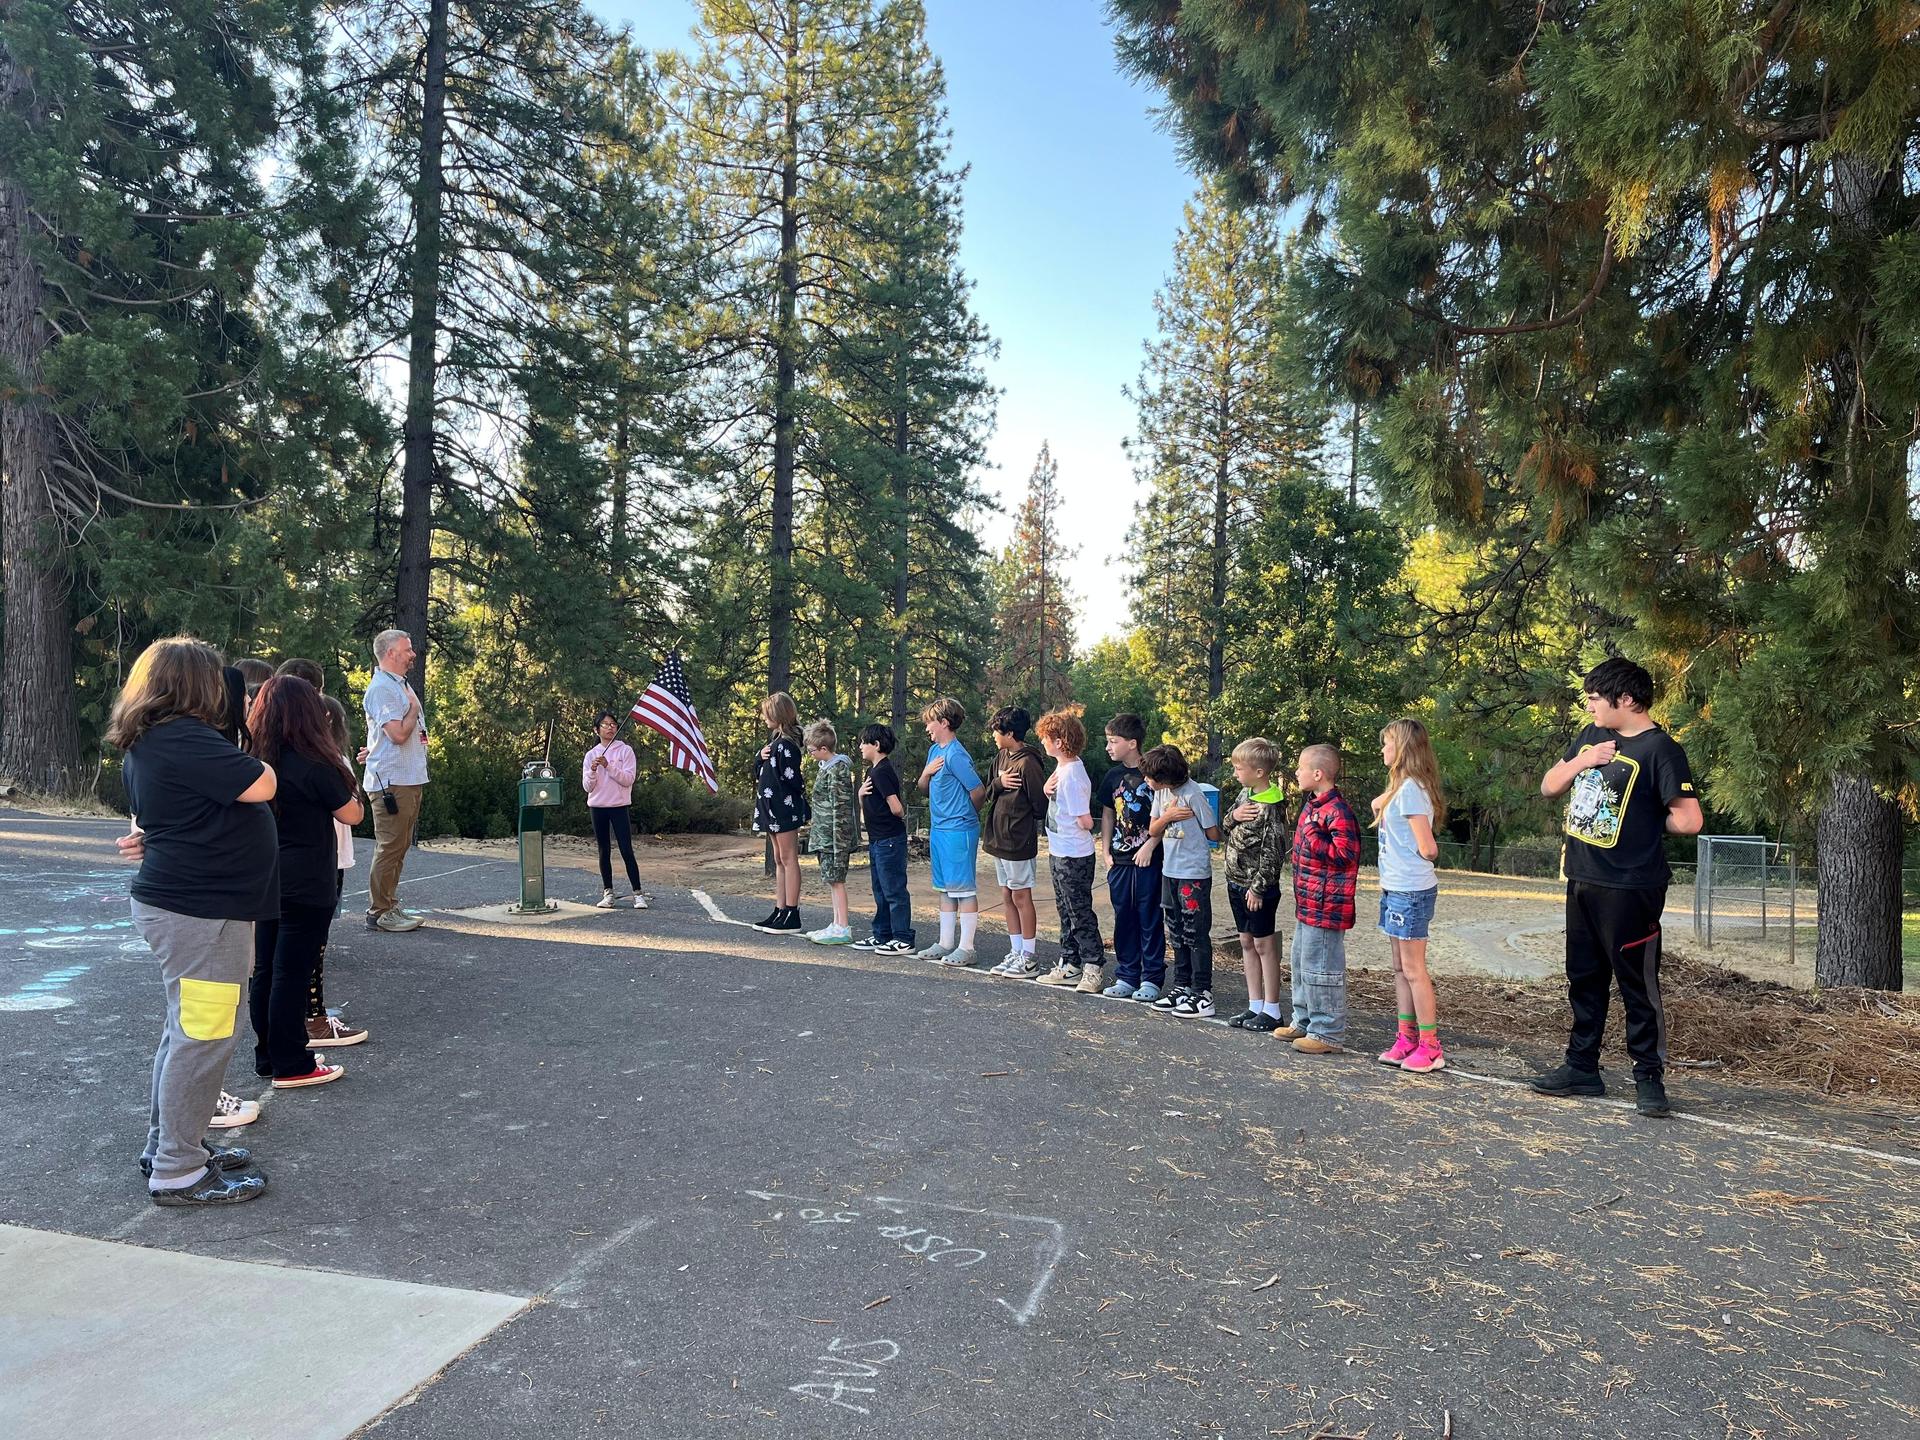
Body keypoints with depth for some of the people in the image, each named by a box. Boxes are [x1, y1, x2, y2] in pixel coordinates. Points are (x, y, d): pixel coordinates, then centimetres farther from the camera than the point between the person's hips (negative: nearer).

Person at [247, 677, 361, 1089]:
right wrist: (342, 783, 6)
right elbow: (352, 814, -8)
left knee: (265, 971, 14)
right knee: (292, 974, -1)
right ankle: (292, 1066, 7)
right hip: (306, 886, -7)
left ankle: (268, 1055, 25)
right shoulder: (313, 765, -17)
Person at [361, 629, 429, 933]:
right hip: (391, 782, -10)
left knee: (399, 847, 14)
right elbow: (399, 734, -21)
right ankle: (379, 912, 2)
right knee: (389, 847, -5)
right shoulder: (381, 689, -13)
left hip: (410, 780, 10)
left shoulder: (401, 685, 18)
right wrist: (414, 708, -8)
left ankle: (390, 906, 22)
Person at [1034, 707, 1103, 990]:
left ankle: (1093, 967, 11)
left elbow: (1086, 822, -23)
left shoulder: (1071, 775, -24)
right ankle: (1070, 965, 27)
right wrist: (1048, 789, -4)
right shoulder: (1063, 767, 4)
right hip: (1059, 852, 10)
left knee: (1080, 913, 1)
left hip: (1073, 857, -10)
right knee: (1066, 911, 17)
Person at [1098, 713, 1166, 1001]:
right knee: (1123, 919, 10)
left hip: (1149, 859, -5)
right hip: (1120, 859, 6)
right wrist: (1107, 851, 8)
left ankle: (1152, 978, 11)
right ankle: (1126, 977, 19)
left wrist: (1149, 846, -13)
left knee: (1150, 920, 2)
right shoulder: (1112, 776, 9)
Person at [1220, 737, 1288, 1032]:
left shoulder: (1271, 808, -19)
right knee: (1247, 942, 13)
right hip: (1236, 882, 9)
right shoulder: (1245, 794, 7)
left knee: (1264, 944, 0)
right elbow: (1223, 828, 14)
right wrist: (1232, 816, -8)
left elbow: (1272, 853, -20)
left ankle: (1271, 1011, 9)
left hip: (1258, 887, -9)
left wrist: (1258, 887, -19)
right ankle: (1255, 1005, 22)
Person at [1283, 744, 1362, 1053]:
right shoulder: (1312, 805, 13)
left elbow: (1345, 854, -25)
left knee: (1319, 968, -3)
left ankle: (1328, 1034, 7)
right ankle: (1304, 1022, 32)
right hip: (1307, 904, 11)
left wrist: (1312, 840, -20)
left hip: (1325, 908, -11)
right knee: (1301, 963, 20)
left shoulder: (1337, 810, -19)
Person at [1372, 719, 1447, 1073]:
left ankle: (1430, 1048, 5)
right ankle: (1406, 1038, 22)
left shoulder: (1410, 789, -18)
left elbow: (1428, 849, -20)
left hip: (1411, 891, -10)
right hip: (1396, 888, 10)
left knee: (1414, 970, -3)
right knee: (1400, 968, 14)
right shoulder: (1400, 787, 11)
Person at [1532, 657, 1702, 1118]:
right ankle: (1582, 1067, 26)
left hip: (1629, 888, -8)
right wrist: (1581, 760, -4)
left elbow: (1689, 820, -20)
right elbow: (1548, 787, 13)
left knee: (1638, 983, 1)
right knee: (1584, 977, 15)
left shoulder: (1660, 749, -14)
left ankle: (1649, 1078, 12)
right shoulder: (1591, 735, 9)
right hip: (1582, 880, 8)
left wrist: (1644, 825, -2)